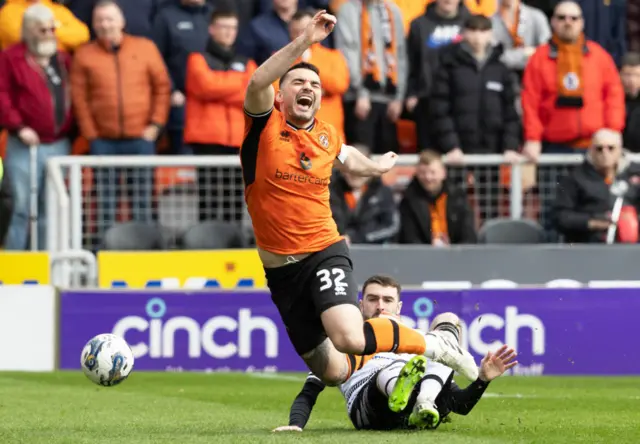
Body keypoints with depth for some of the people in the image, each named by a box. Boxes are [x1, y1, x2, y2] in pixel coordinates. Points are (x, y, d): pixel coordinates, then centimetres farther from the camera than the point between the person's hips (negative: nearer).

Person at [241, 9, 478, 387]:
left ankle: (432, 344, -4)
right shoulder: (265, 124, -6)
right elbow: (258, 83, -29)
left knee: (349, 338, -29)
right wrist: (304, 42, -36)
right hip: (281, 267, 0)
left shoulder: (327, 136, 5)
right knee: (332, 373, 4)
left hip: (325, 253, 0)